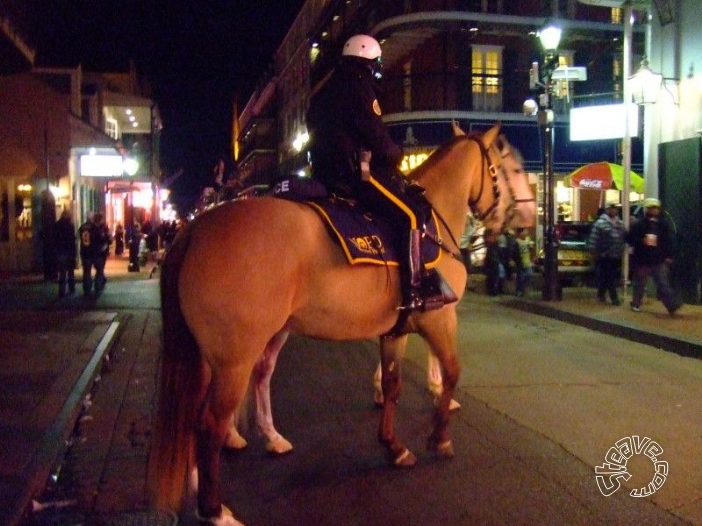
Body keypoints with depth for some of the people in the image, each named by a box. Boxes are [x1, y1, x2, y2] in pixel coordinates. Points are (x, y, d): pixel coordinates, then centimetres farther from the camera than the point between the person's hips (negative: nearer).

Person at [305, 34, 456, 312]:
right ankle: (416, 288, -22)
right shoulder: (358, 87, -6)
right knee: (411, 213, -15)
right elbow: (375, 135, -12)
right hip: (353, 171, -10)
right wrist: (394, 155, 8)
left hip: (328, 172, 10)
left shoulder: (327, 91, 23)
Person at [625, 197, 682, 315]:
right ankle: (636, 304, 26)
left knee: (663, 284, -2)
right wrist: (642, 241, -20)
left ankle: (673, 305, -6)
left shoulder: (663, 224, 6)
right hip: (642, 260, -2)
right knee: (640, 284, 11)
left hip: (659, 260, 2)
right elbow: (629, 239, -5)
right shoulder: (638, 224, -5)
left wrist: (668, 256, 4)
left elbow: (668, 241, 10)